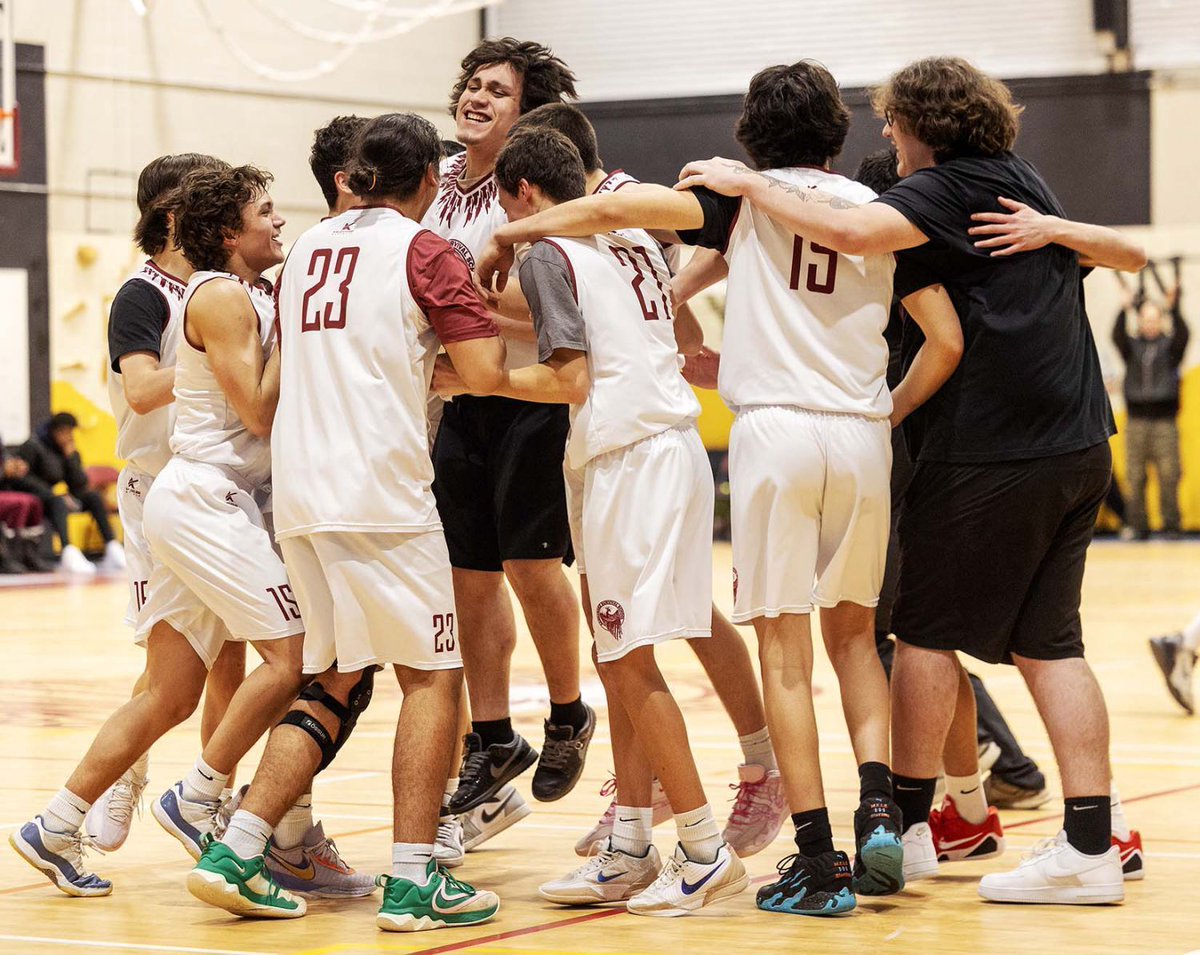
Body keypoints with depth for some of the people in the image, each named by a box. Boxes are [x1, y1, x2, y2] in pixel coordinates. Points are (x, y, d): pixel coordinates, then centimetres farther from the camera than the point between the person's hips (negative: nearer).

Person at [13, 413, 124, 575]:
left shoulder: (71, 452, 11)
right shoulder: (33, 446, -6)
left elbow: (81, 485, 3)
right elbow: (18, 478, -16)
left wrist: (71, 457, -8)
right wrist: (53, 493, -21)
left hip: (54, 498, 7)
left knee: (93, 496, -9)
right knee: (56, 501, -37)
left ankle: (112, 549, -22)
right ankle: (68, 552, -59)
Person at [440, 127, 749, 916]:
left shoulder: (547, 254, -6)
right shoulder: (635, 243, 18)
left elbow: (569, 379, -13)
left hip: (631, 459, -9)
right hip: (672, 444, 9)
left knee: (631, 660, -5)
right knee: (619, 658, 12)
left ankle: (706, 851, -4)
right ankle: (630, 853, 15)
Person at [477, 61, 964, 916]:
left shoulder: (749, 198, 3)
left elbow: (617, 209, -8)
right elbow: (946, 341, 6)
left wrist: (517, 230, 5)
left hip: (777, 429, -3)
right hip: (861, 435, 3)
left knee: (785, 649, 1)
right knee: (853, 631, 19)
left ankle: (818, 860, -3)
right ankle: (878, 807, 0)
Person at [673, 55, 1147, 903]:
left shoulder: (945, 187, -8)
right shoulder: (1029, 186, 17)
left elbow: (855, 232, -27)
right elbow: (1131, 255, 29)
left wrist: (749, 187, -16)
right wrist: (1052, 230, 15)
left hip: (991, 449, -8)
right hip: (1080, 449, 8)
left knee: (928, 630, 4)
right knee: (1048, 640, 8)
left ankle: (907, 823, 10)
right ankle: (1093, 843, 3)